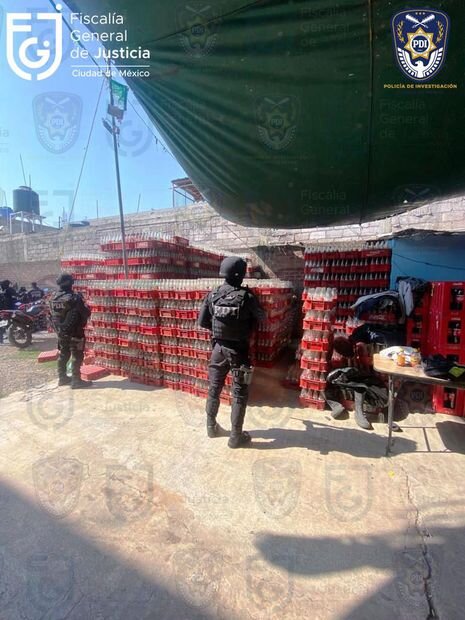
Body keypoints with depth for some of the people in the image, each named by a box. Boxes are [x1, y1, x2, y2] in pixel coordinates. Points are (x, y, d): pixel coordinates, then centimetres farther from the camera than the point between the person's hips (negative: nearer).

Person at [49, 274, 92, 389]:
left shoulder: (53, 299, 3)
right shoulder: (74, 298, -20)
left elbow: (53, 315, 12)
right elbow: (86, 314, -13)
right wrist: (87, 308, 6)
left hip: (61, 332, 7)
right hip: (75, 333, -7)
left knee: (63, 355, 18)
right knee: (77, 357, 1)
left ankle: (62, 378, 27)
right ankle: (76, 381, 4)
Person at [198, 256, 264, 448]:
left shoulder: (212, 295, -5)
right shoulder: (247, 297, -16)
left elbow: (202, 322, 1)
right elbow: (261, 317, 0)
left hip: (218, 348, 4)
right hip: (238, 350, -4)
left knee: (214, 388, 19)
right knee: (240, 393, 8)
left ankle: (211, 426, 34)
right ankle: (236, 436, 17)